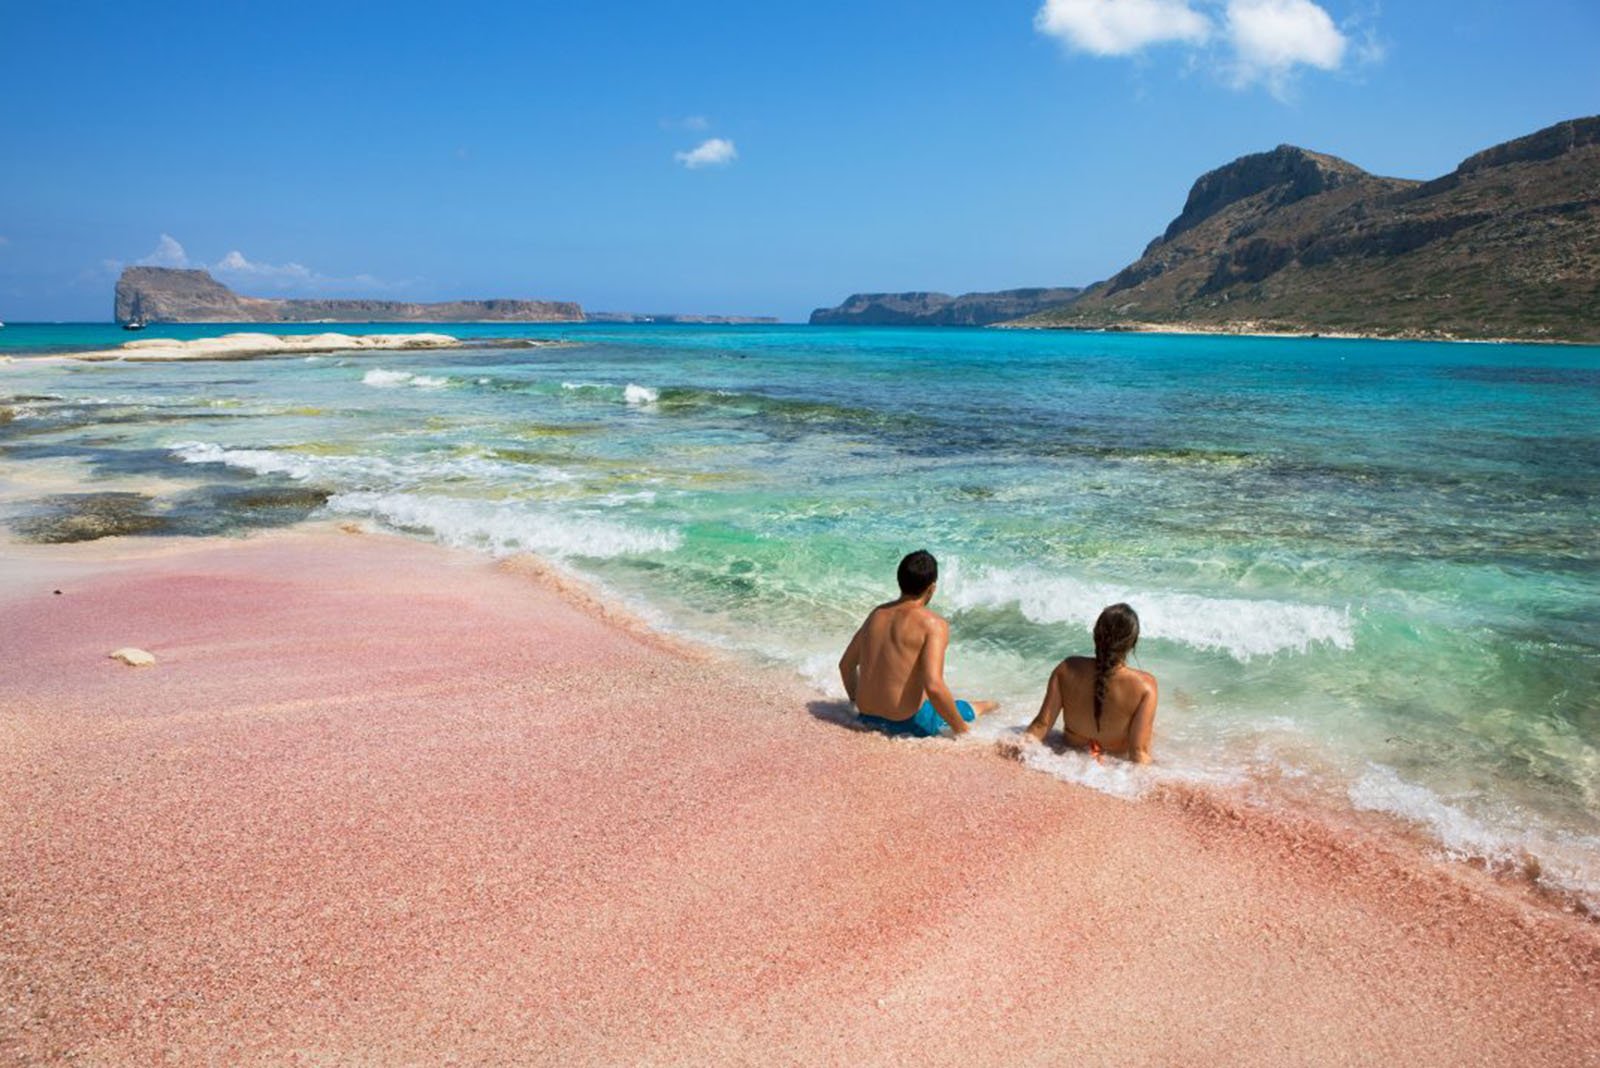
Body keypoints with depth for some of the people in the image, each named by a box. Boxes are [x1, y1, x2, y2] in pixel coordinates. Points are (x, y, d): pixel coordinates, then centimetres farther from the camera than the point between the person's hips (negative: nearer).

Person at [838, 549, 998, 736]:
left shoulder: (877, 614, 4)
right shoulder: (933, 625, -17)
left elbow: (846, 664, 13)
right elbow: (933, 686, -27)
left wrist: (856, 700, 28)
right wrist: (960, 728, -14)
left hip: (867, 717, 6)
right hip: (908, 723, -6)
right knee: (967, 708, 24)